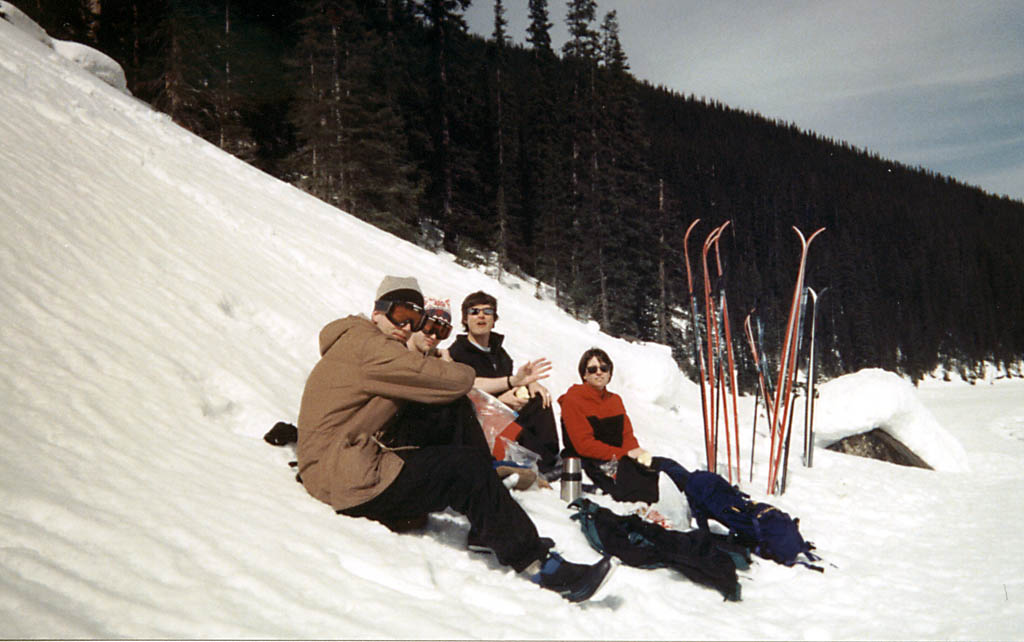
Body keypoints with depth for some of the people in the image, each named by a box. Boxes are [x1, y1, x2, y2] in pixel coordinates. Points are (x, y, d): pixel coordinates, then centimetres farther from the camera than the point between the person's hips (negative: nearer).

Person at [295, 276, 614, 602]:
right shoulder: (365, 343, -13)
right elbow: (454, 381, -19)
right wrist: (464, 371, 7)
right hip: (347, 480, -10)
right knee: (466, 468, -18)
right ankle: (539, 565, -11)